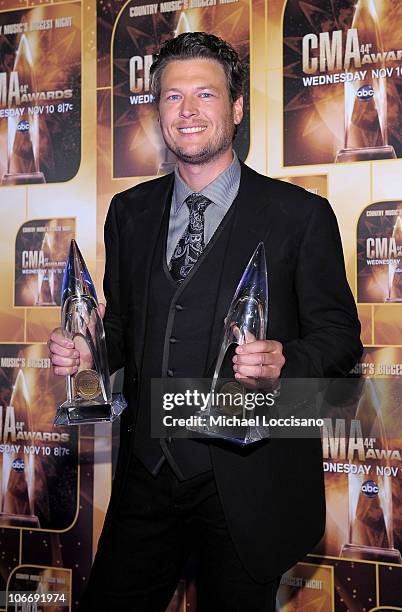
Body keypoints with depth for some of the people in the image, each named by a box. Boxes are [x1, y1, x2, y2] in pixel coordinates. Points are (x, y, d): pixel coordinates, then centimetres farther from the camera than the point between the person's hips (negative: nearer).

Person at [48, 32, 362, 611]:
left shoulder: (300, 215, -5)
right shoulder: (129, 212, 9)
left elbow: (340, 334, -3)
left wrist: (284, 363, -22)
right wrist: (85, 351, -5)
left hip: (246, 486, -4)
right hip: (147, 472, 4)